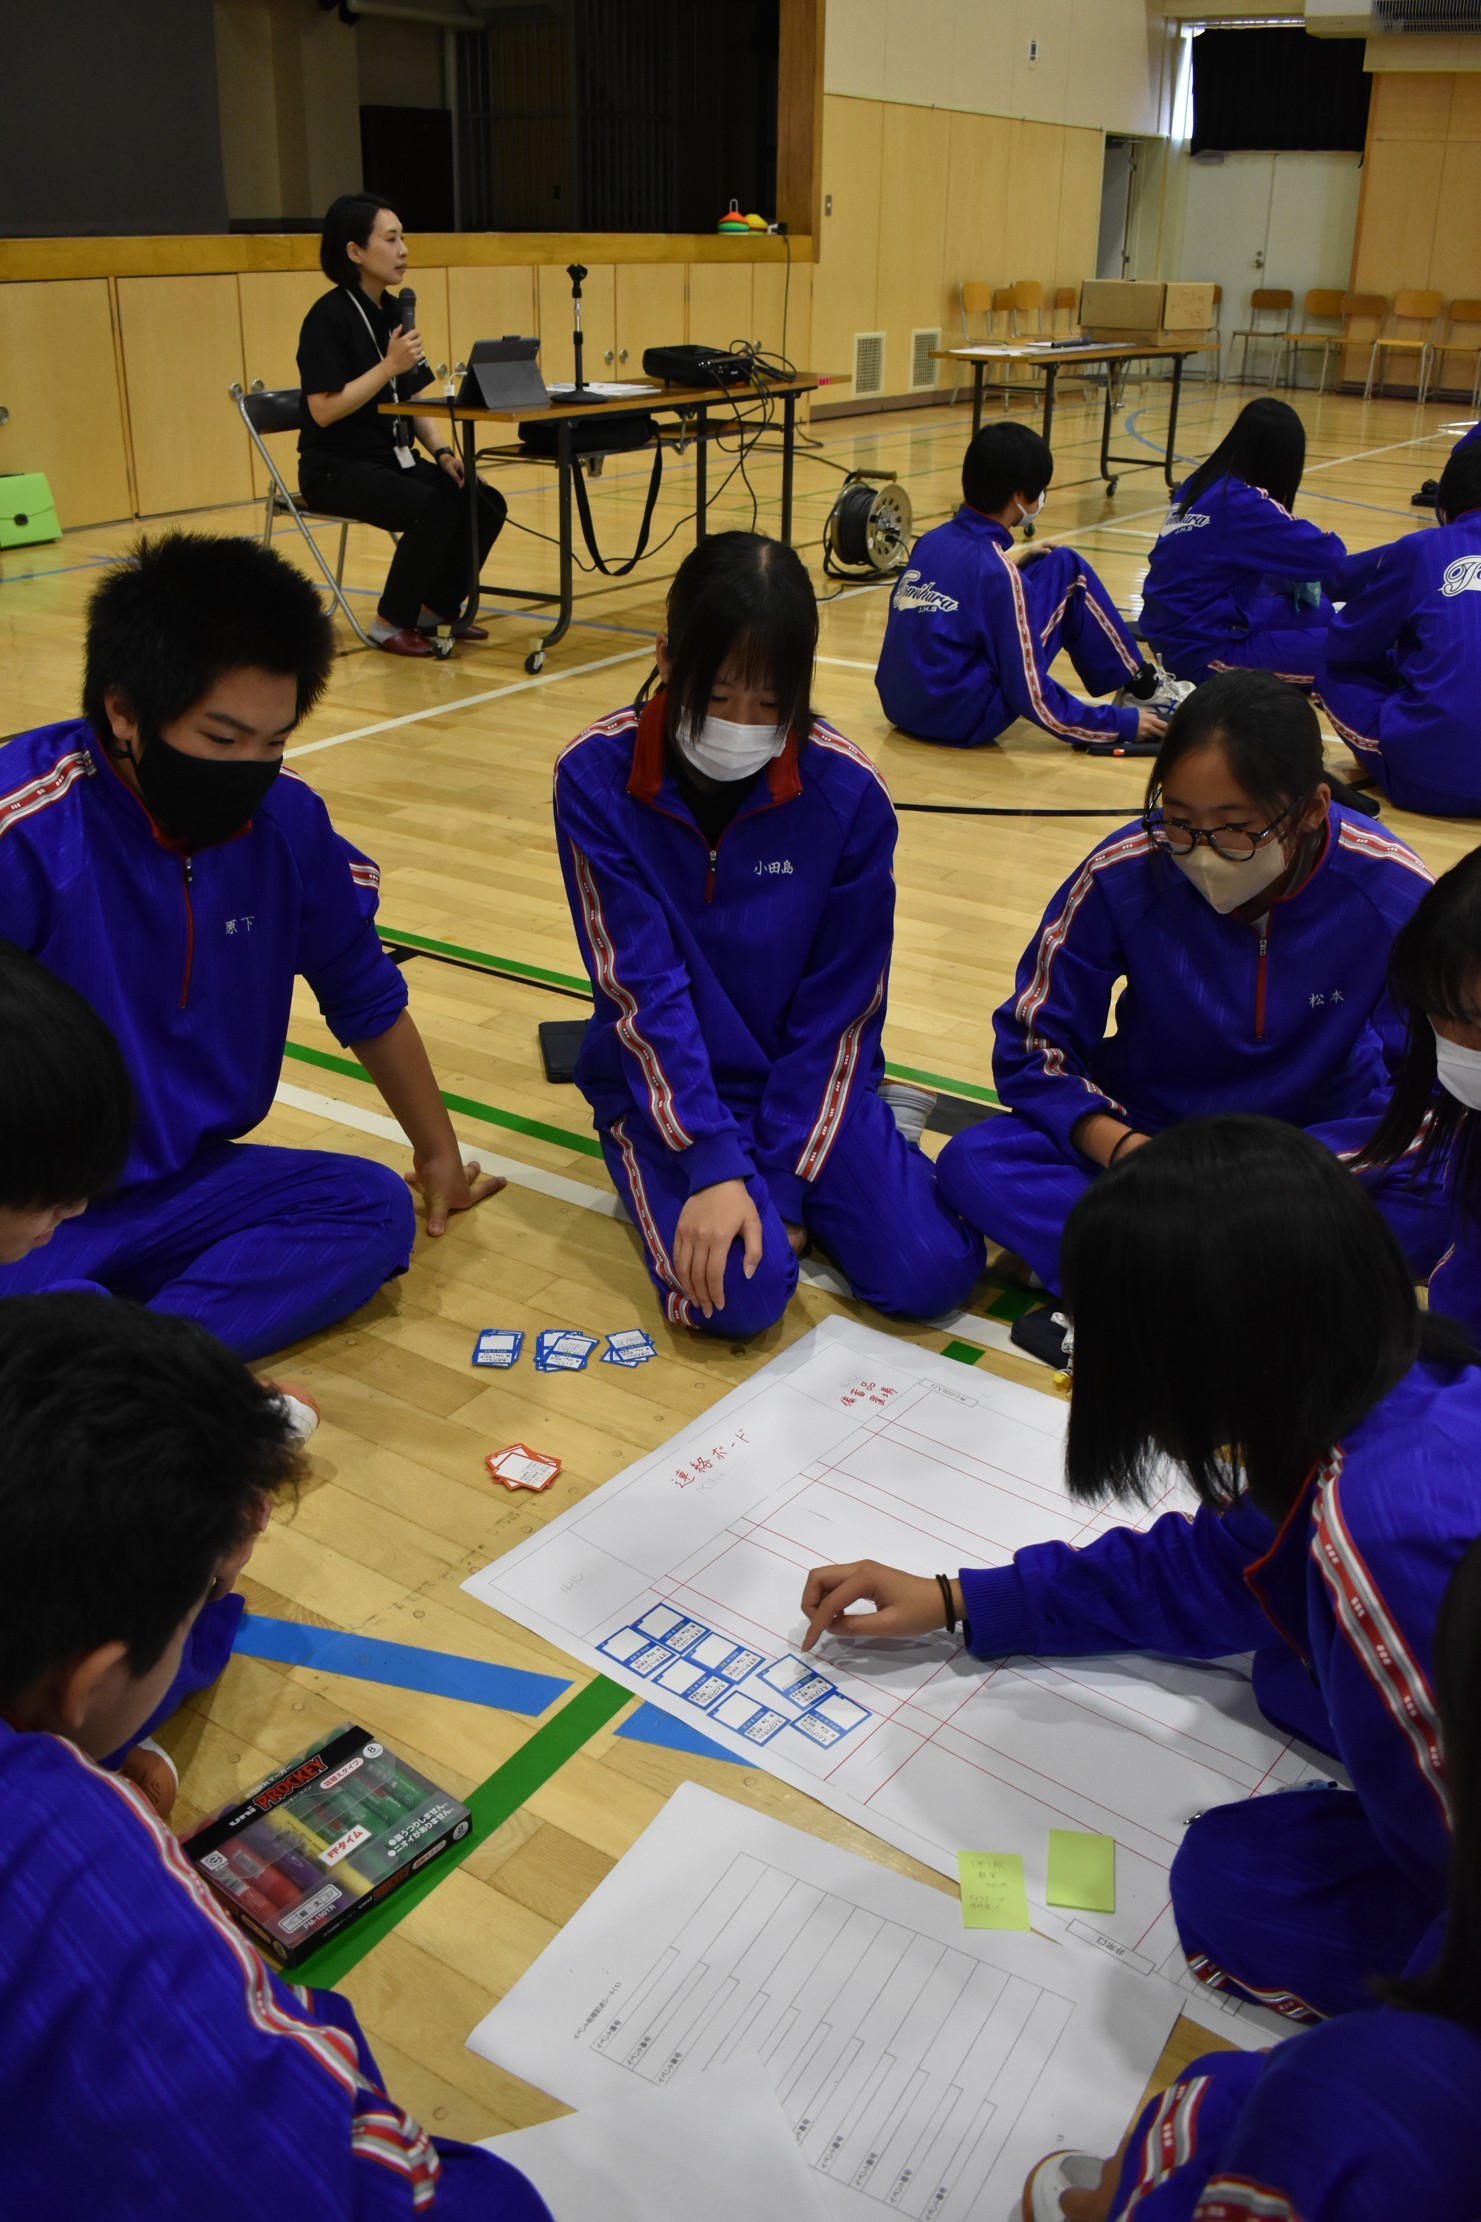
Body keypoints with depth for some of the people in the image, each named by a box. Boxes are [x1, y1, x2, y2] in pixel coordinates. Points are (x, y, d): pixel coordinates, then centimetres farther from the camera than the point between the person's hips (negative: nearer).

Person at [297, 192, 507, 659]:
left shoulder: (394, 311, 10)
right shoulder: (329, 316, -13)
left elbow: (415, 399, 13)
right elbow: (324, 410, -19)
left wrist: (443, 452, -4)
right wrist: (389, 365, -23)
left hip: (395, 458, 8)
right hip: (338, 467, -8)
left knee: (486, 503, -10)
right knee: (437, 508, -30)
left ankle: (437, 608, 8)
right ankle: (391, 622, -12)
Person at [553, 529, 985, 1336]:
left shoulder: (847, 790, -15)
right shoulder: (595, 774, -17)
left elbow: (840, 1006, -9)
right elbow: (643, 988, -18)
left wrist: (782, 1181, -14)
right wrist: (716, 1166, -25)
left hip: (806, 1077, 1)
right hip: (666, 1082, -1)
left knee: (931, 1273, -17)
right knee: (738, 1290, -25)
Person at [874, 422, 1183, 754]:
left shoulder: (930, 540, 5)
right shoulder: (997, 571, -15)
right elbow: (1031, 697, -15)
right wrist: (1122, 724, -5)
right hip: (965, 724, -8)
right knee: (1067, 570, 0)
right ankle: (1140, 689, 15)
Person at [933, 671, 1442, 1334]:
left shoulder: (1394, 897, -17)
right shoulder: (1123, 875, -16)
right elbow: (1032, 1044, -8)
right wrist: (1123, 1150, -27)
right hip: (1144, 1132, 1)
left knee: (1430, 1204, -33)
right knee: (973, 1165, -26)